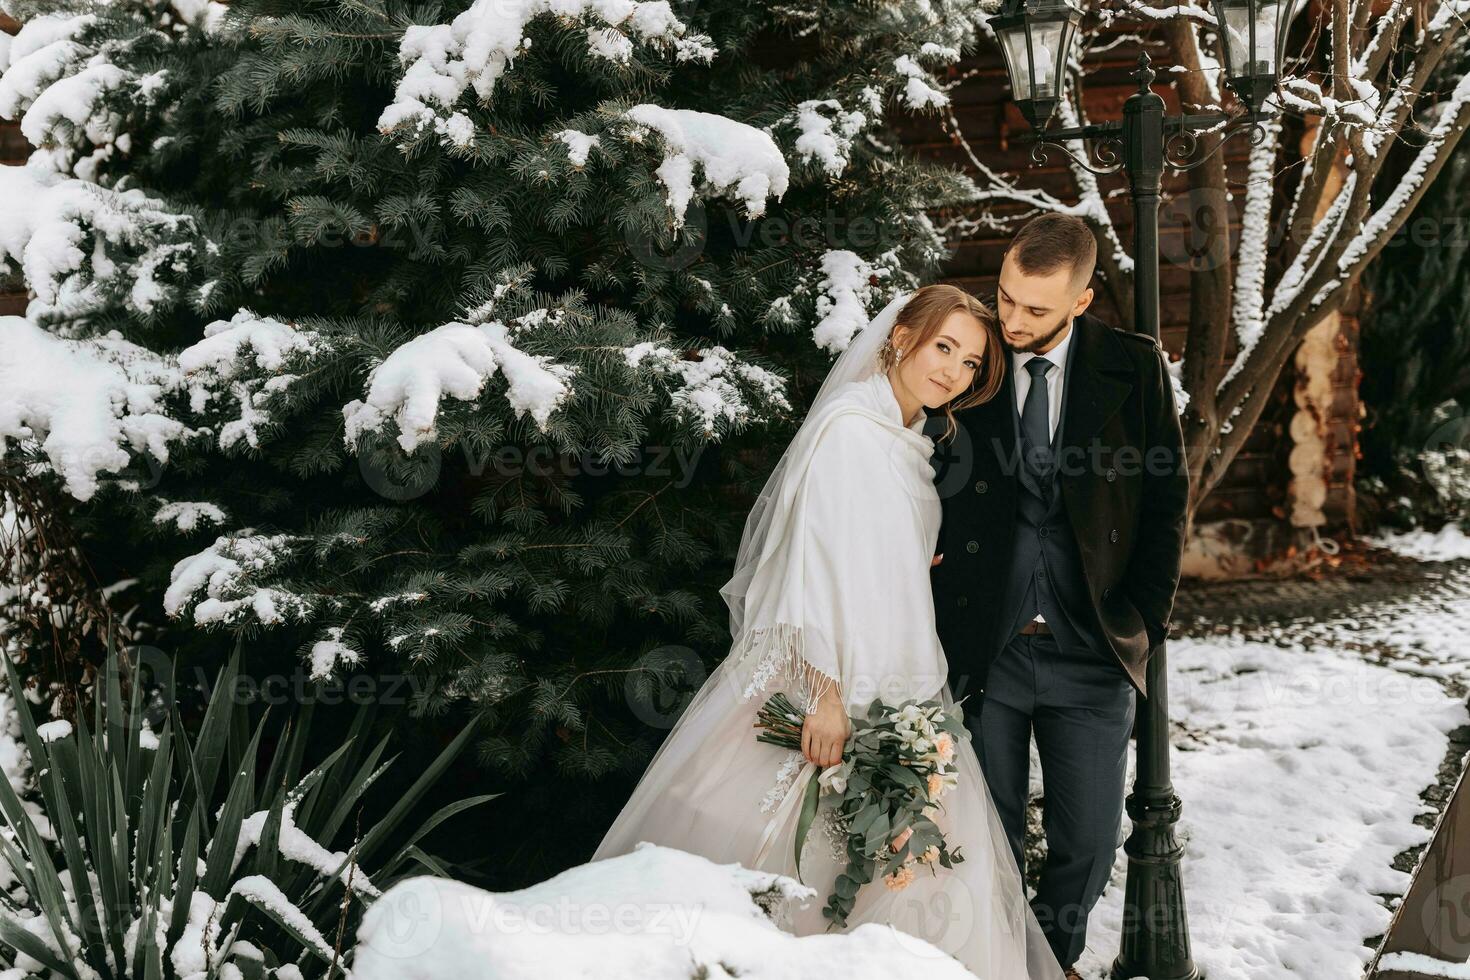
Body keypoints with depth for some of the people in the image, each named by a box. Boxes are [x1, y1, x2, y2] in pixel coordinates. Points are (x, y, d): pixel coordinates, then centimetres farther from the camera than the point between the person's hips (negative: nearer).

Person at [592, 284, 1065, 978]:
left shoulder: (908, 440, 15)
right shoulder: (851, 427, -13)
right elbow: (820, 557, -20)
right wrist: (828, 690, -23)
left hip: (890, 684, 9)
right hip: (836, 678, -9)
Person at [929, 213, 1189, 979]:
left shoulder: (1134, 368, 0)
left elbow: (1167, 497, 5)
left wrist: (1144, 617, -1)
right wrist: (934, 622, -4)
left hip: (1092, 650, 1)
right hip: (982, 649, 0)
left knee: (1087, 842, 8)